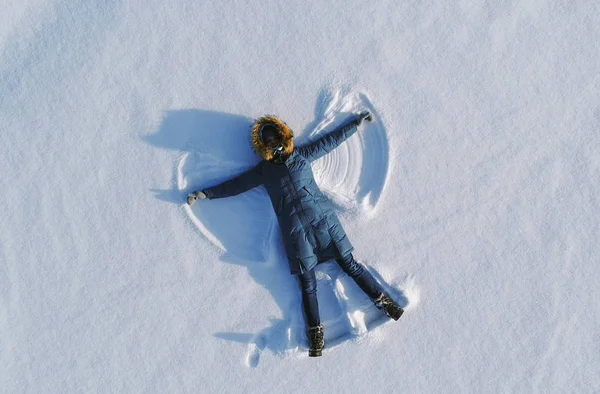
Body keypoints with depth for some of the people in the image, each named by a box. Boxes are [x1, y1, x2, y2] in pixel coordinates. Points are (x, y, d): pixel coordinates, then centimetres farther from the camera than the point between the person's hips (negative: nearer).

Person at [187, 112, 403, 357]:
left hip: (322, 218, 0)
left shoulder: (302, 154, 15)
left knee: (349, 264, -4)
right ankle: (316, 334, -1)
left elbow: (332, 139, 20)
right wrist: (205, 194, 14)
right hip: (294, 230, 0)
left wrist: (358, 121, 24)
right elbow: (235, 185, 17)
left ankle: (383, 301, 4)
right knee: (307, 283, -3)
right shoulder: (263, 170, 15)